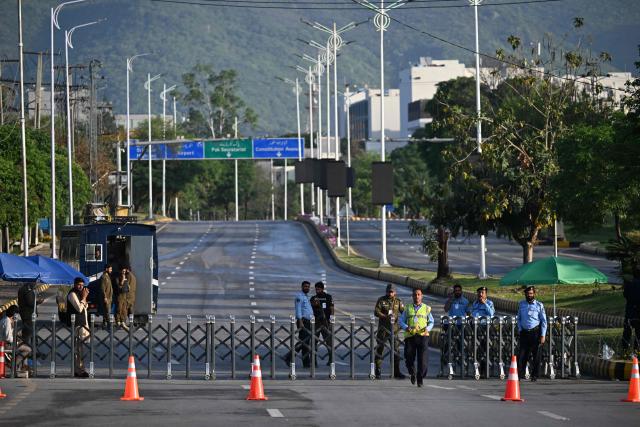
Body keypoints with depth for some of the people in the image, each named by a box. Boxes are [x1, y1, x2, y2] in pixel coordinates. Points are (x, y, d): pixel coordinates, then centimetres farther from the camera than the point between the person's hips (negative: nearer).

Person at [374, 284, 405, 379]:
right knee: (380, 350, 1)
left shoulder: (398, 301, 6)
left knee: (396, 350, 1)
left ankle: (396, 372, 7)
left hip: (394, 328, 2)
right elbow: (376, 312, -10)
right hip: (383, 328, -2)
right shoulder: (381, 300, -1)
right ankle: (378, 371, 9)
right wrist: (386, 317, -24)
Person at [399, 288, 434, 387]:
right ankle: (412, 374, 28)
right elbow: (401, 320, 11)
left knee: (423, 359, -10)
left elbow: (431, 322, 16)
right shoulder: (408, 308, 13)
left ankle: (420, 379, 1)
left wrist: (427, 329, -6)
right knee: (409, 358, -1)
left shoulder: (426, 308, 13)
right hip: (410, 336, 1)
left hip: (423, 336, -1)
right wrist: (406, 327, -9)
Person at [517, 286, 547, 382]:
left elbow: (544, 321, 0)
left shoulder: (539, 305, 0)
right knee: (522, 355, -2)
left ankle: (534, 376, 8)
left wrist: (543, 335, -6)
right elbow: (519, 318, 19)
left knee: (536, 356, 0)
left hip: (535, 332, -3)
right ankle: (519, 374, 0)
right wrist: (520, 329, 6)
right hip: (524, 333, 3)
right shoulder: (521, 304, 10)